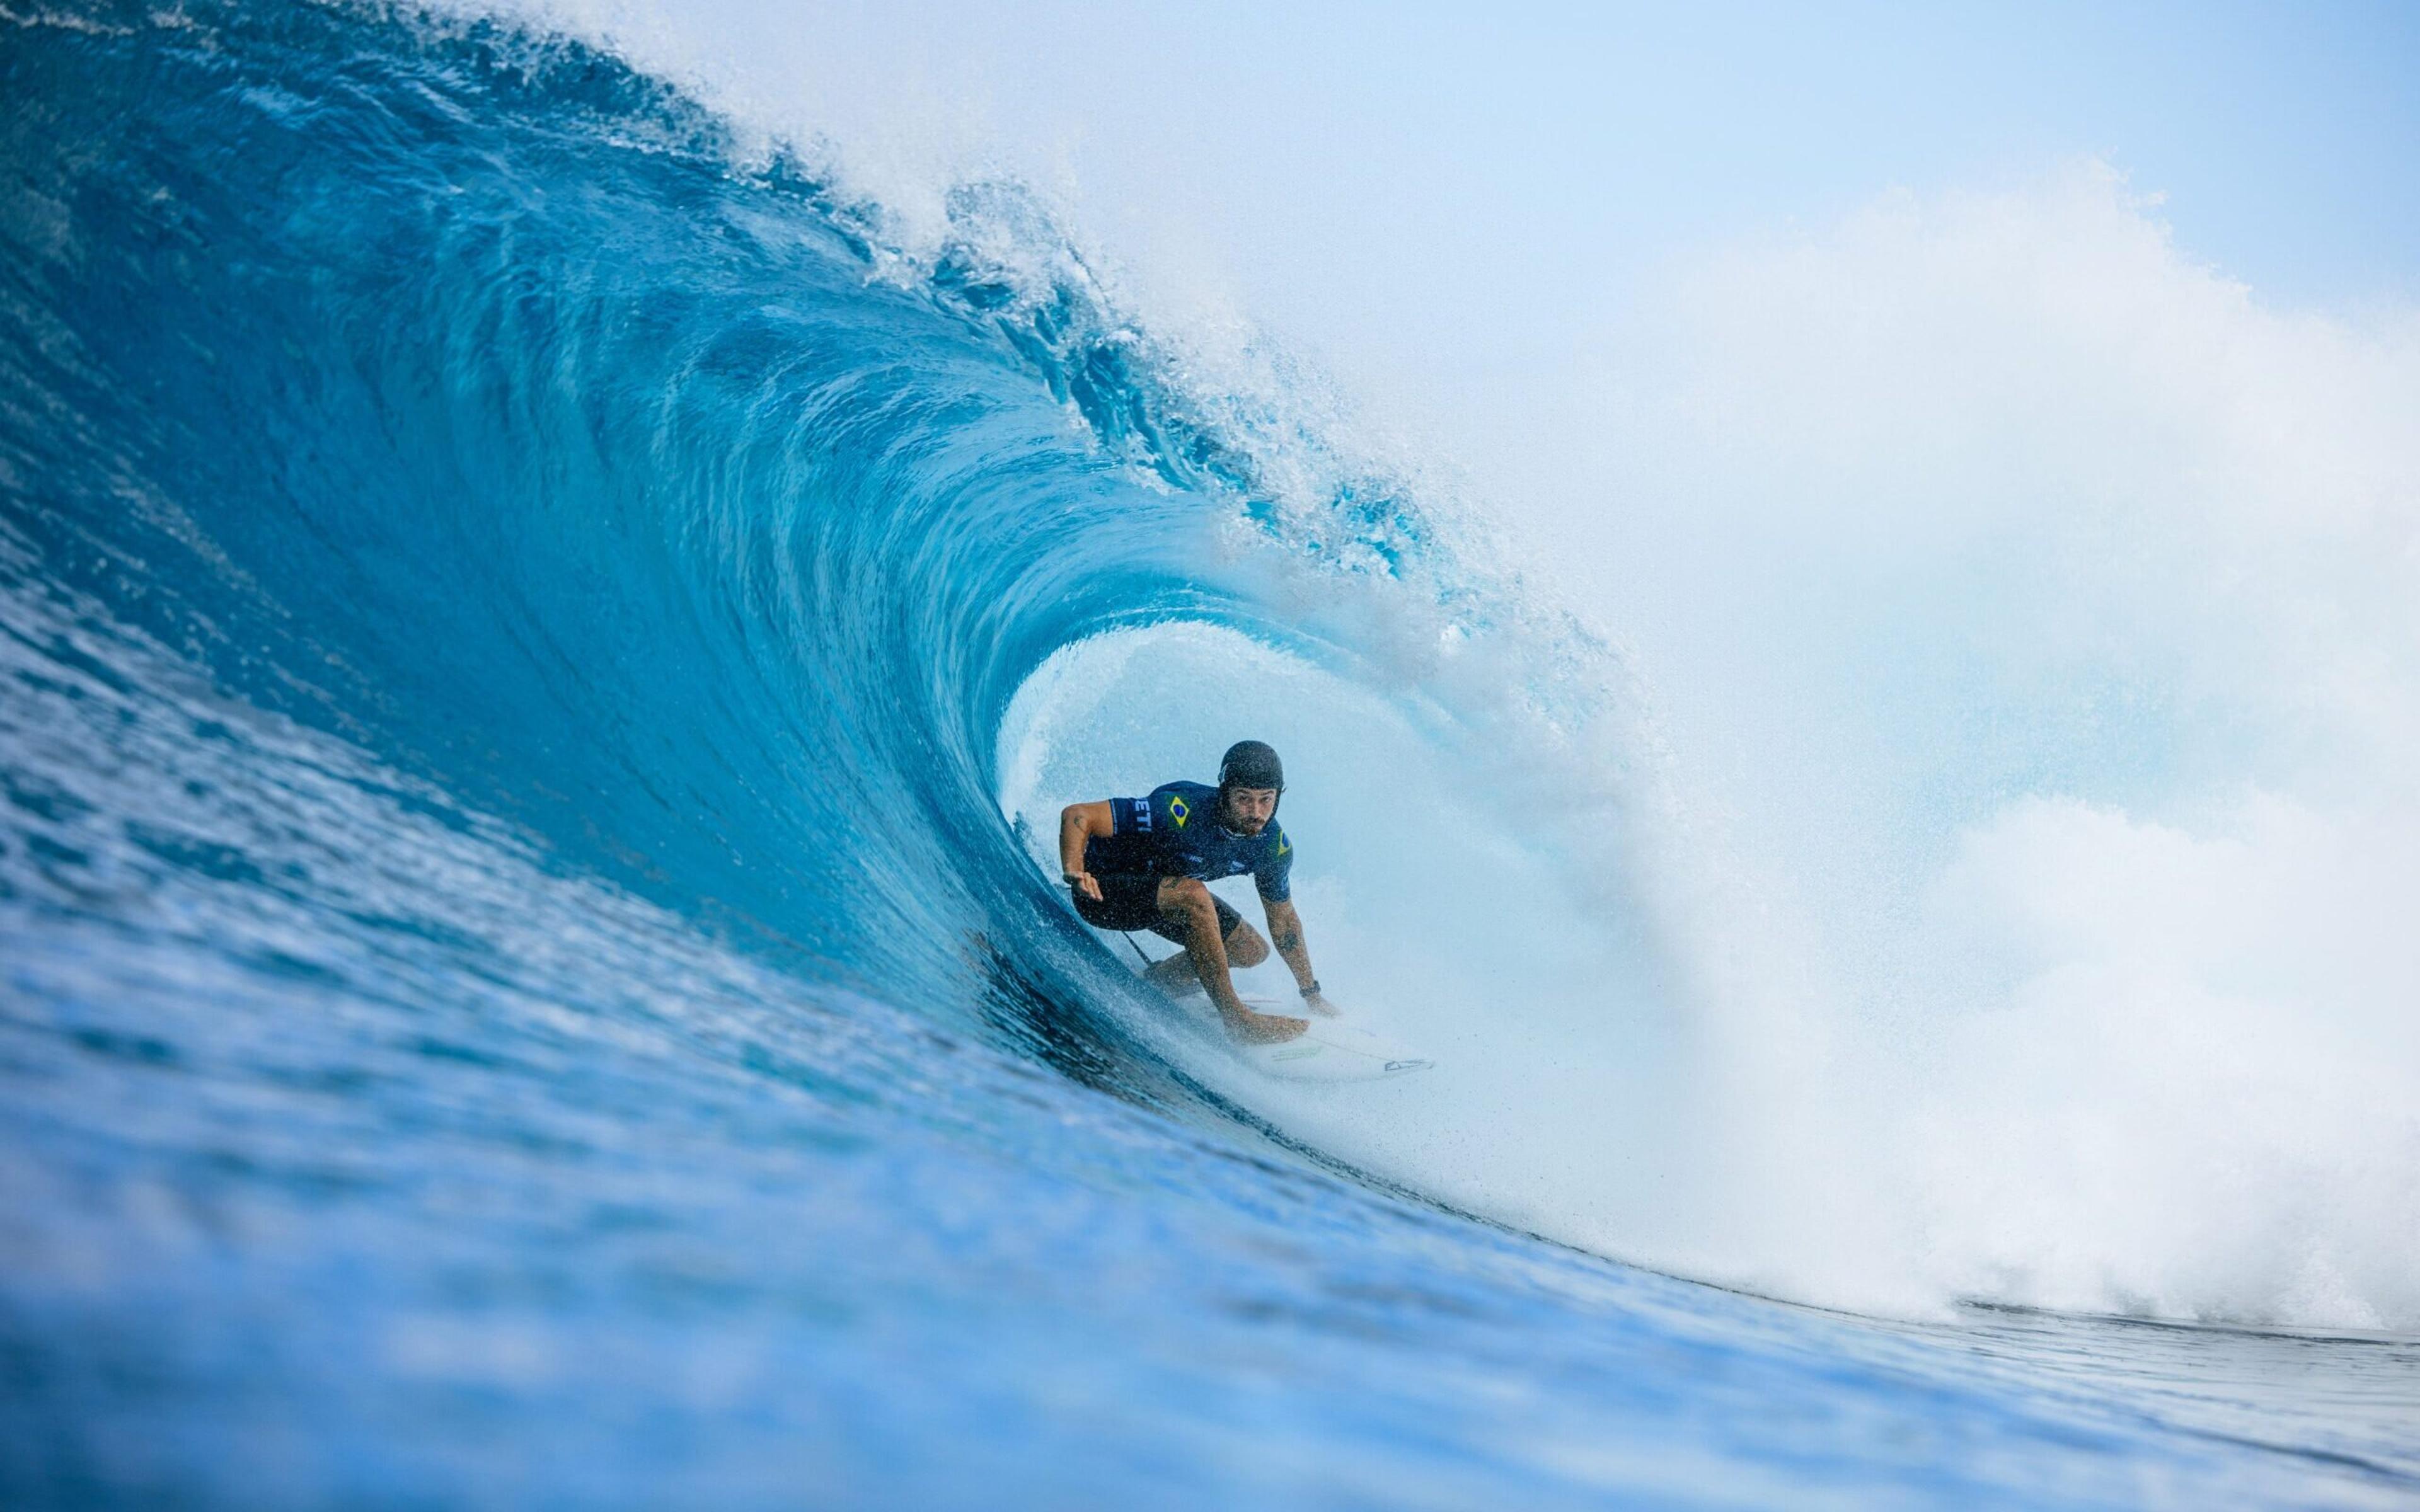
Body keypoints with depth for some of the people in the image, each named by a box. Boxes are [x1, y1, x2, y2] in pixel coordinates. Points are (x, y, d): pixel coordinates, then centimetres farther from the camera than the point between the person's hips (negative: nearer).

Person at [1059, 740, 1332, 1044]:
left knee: (1252, 951, 0)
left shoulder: (1274, 846, -14)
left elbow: (1283, 919, 3)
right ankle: (1236, 1018, -23)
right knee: (1194, 897, -34)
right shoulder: (1182, 811, -34)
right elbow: (1077, 815, -34)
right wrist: (1075, 875, -51)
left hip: (1169, 891, 7)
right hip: (1100, 890, -7)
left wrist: (1312, 994, 7)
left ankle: (1153, 986, 15)